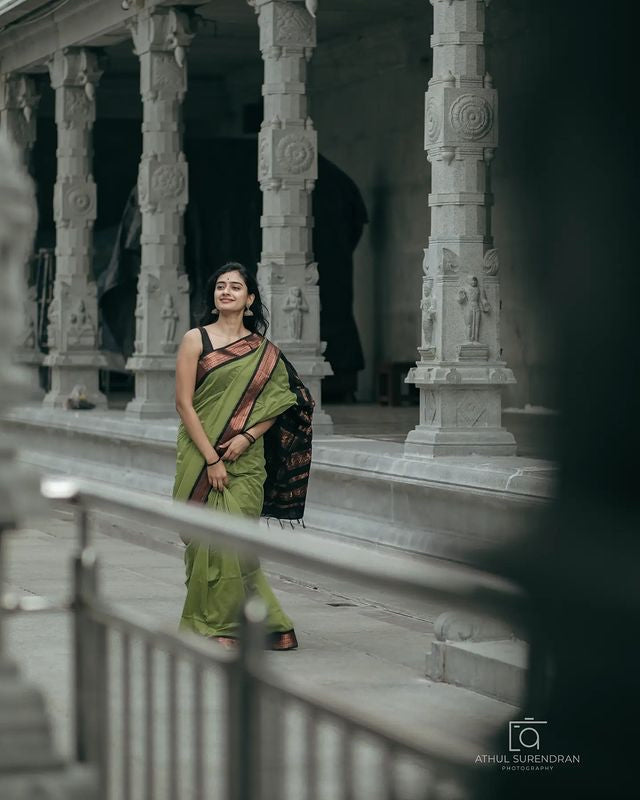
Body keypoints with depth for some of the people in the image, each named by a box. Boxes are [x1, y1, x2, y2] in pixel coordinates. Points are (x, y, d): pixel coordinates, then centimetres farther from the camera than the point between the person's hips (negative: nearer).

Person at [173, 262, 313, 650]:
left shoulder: (264, 351, 9)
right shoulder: (197, 339, 1)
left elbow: (278, 403, 7)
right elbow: (184, 403, -5)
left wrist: (247, 436, -11)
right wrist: (211, 458, -11)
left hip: (245, 460, 2)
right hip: (200, 455, -2)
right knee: (208, 539, -3)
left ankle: (226, 624, 5)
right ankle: (208, 625, 7)